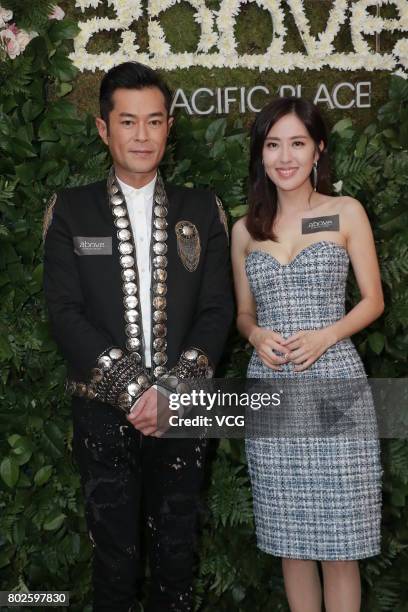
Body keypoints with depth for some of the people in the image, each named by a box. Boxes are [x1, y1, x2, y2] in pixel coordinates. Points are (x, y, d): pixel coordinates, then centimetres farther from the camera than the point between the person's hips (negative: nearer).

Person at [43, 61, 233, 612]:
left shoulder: (202, 210, 8)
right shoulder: (70, 211, 3)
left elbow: (217, 311, 2)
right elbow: (65, 314, -5)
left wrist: (172, 390, -11)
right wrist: (135, 389, -14)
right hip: (105, 415, -1)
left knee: (176, 552, 11)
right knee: (114, 557, 7)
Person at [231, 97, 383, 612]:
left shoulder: (346, 213, 3)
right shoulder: (245, 230, 10)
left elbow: (373, 300, 3)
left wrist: (324, 336, -14)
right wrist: (257, 336, -7)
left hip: (333, 381, -2)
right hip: (271, 389, 3)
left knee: (339, 541, 1)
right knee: (289, 539, 9)